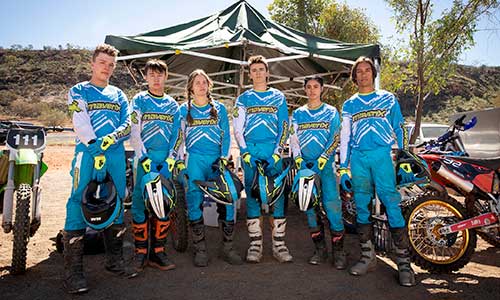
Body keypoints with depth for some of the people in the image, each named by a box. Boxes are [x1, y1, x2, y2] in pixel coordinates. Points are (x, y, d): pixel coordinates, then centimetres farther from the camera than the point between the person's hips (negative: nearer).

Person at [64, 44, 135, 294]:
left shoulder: (118, 94, 19)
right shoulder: (78, 91, 8)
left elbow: (127, 124, 7)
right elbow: (80, 123, -7)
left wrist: (111, 138, -12)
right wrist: (94, 148, -21)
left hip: (116, 154, 4)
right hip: (88, 153, -4)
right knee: (79, 205, -7)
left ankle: (115, 260, 21)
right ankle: (73, 271, 0)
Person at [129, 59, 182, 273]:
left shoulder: (173, 104, 16)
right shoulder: (139, 100, 7)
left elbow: (177, 135, 10)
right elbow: (134, 132, -2)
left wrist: (170, 161, -4)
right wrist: (144, 158, -13)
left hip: (165, 161, 3)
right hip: (145, 158, -3)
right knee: (141, 204, -5)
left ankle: (157, 252, 11)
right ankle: (141, 253, 6)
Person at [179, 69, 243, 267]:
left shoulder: (219, 108, 13)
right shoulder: (184, 109, 12)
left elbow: (226, 135, 9)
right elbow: (180, 137, 13)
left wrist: (224, 157, -2)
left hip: (217, 159, 1)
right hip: (195, 160, 0)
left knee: (227, 202, -6)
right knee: (195, 203, -5)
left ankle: (227, 248, 6)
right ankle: (200, 249, 8)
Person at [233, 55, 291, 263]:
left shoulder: (278, 97, 14)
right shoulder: (243, 99, 15)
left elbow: (284, 127, 8)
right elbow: (237, 129, 8)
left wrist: (277, 152, -5)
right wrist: (245, 153, -5)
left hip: (273, 151, 0)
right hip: (250, 151, 1)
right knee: (252, 194, -1)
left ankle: (279, 243, 3)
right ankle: (255, 243, 6)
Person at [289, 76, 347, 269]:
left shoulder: (331, 112, 10)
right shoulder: (298, 113, 15)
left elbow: (336, 138, 0)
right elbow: (293, 138, 10)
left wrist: (324, 157, -13)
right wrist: (298, 158, -5)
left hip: (326, 164, -2)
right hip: (305, 165, 2)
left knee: (332, 204, -10)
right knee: (309, 204, 2)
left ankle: (338, 251, 0)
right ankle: (320, 249, 13)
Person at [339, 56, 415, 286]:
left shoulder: (388, 99, 13)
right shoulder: (349, 105, 17)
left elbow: (399, 129, 12)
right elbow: (344, 138, 15)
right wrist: (343, 168, 9)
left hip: (382, 156, -2)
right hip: (358, 158, 3)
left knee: (392, 204, -9)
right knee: (361, 207, 4)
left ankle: (404, 262, -3)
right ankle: (368, 256, 14)